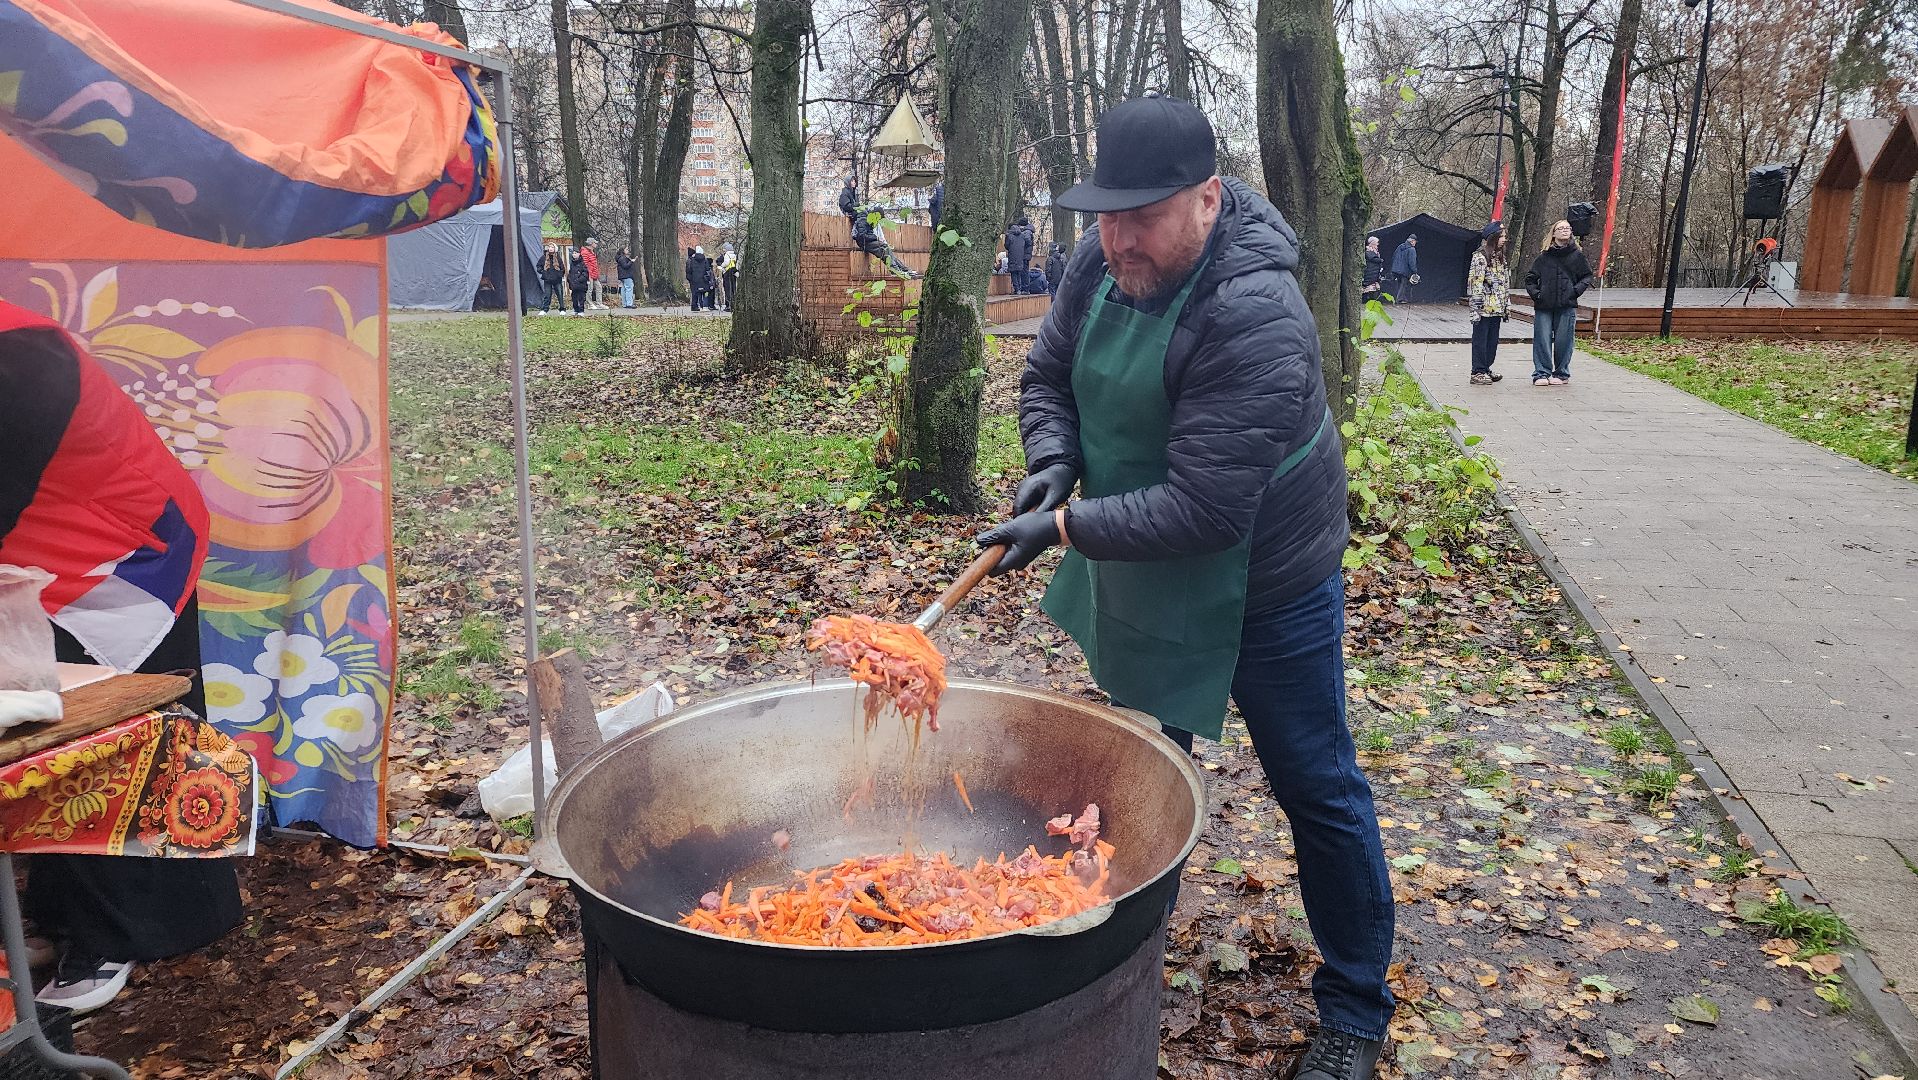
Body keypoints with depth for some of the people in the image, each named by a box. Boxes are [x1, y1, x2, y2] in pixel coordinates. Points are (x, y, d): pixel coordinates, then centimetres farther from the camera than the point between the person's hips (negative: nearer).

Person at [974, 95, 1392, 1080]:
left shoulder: (1255, 316, -32)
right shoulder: (1102, 261, -8)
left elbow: (1203, 507, -33)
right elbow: (1047, 376, 6)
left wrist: (1065, 529, -31)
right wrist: (1054, 463, -13)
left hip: (1263, 589, -7)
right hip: (1141, 581, 8)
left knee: (1318, 793, 7)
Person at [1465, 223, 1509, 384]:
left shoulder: (1500, 256, 15)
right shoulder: (1480, 257, -10)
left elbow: (1506, 282, 21)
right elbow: (1475, 283, -14)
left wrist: (1506, 305, 18)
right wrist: (1476, 308, -18)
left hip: (1497, 309, 8)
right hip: (1484, 308, -8)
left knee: (1493, 340, 11)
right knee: (1480, 339, -1)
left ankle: (1486, 368, 20)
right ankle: (1478, 372, 4)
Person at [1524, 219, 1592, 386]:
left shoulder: (1576, 255, 4)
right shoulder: (1544, 256, 4)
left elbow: (1587, 276, 12)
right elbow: (1530, 277, 12)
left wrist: (1576, 290, -2)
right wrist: (1535, 294, 0)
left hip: (1567, 306, 0)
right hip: (1543, 306, 0)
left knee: (1563, 341, 3)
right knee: (1542, 341, 0)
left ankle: (1562, 374, 15)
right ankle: (1541, 373, 8)